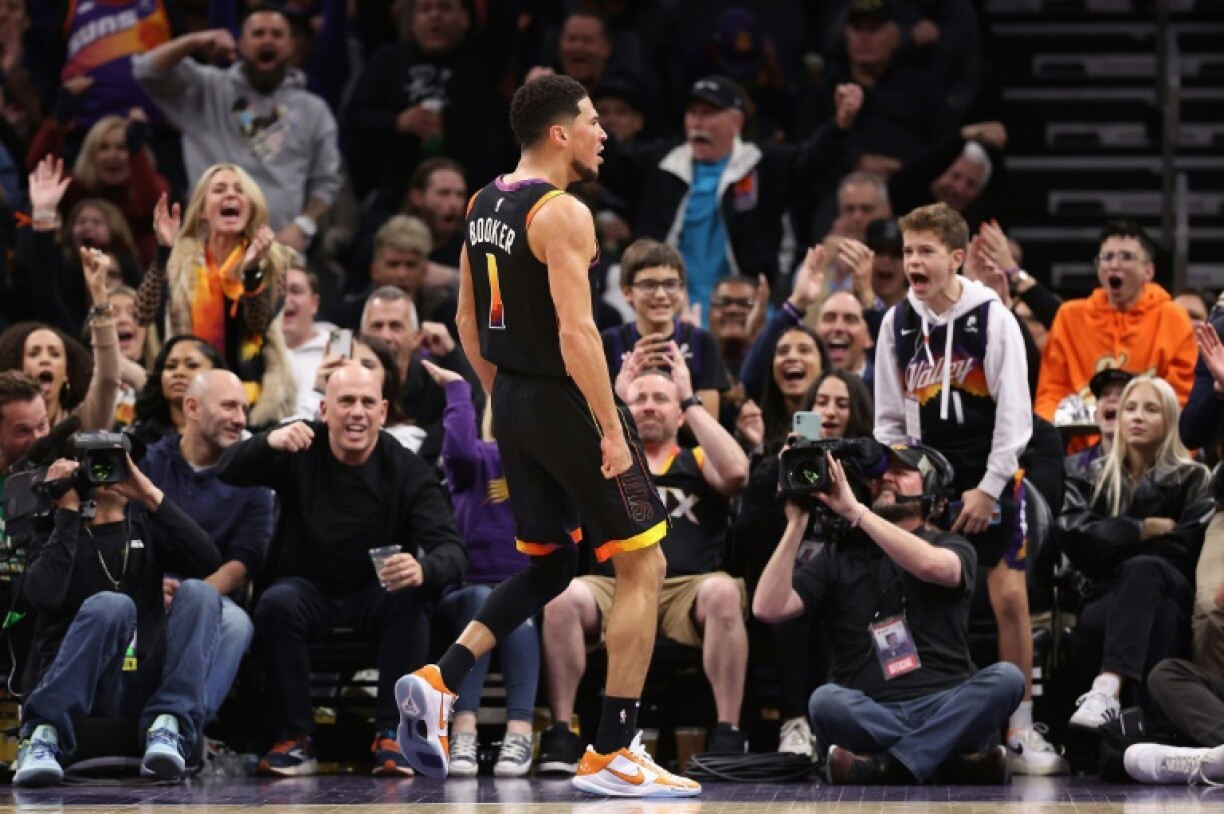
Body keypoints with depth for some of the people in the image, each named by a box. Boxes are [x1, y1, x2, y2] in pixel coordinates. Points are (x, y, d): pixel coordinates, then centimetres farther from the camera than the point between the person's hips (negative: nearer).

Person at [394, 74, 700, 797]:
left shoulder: (483, 205, 10)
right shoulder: (563, 213, -18)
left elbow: (469, 321, 16)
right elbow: (576, 331, -24)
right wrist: (612, 431, -20)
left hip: (515, 405, 9)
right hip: (570, 404, -9)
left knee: (549, 566, 22)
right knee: (643, 567, 1)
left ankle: (439, 682, 6)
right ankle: (612, 755, 0)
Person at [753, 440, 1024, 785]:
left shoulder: (953, 547, 13)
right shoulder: (838, 556, 17)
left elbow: (932, 565, -14)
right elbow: (768, 608, 3)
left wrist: (854, 510, -14)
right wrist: (797, 523, -1)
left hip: (947, 708, 0)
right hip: (871, 715, 0)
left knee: (1005, 677, -30)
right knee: (826, 702, -32)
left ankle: (889, 767, -37)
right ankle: (957, 757, -34)